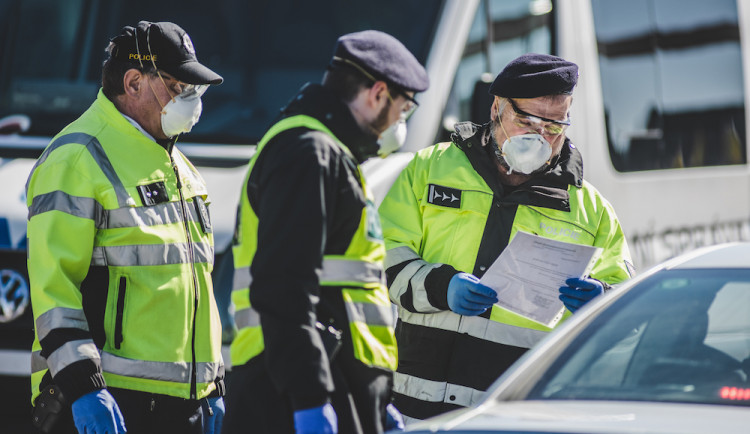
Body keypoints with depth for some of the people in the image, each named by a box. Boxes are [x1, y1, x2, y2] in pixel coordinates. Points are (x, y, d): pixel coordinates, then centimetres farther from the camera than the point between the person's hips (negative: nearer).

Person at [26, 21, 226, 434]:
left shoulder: (177, 167, 21)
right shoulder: (78, 159, -9)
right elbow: (51, 280, -16)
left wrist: (213, 384, 23)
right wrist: (81, 384, -23)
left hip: (180, 400, 9)